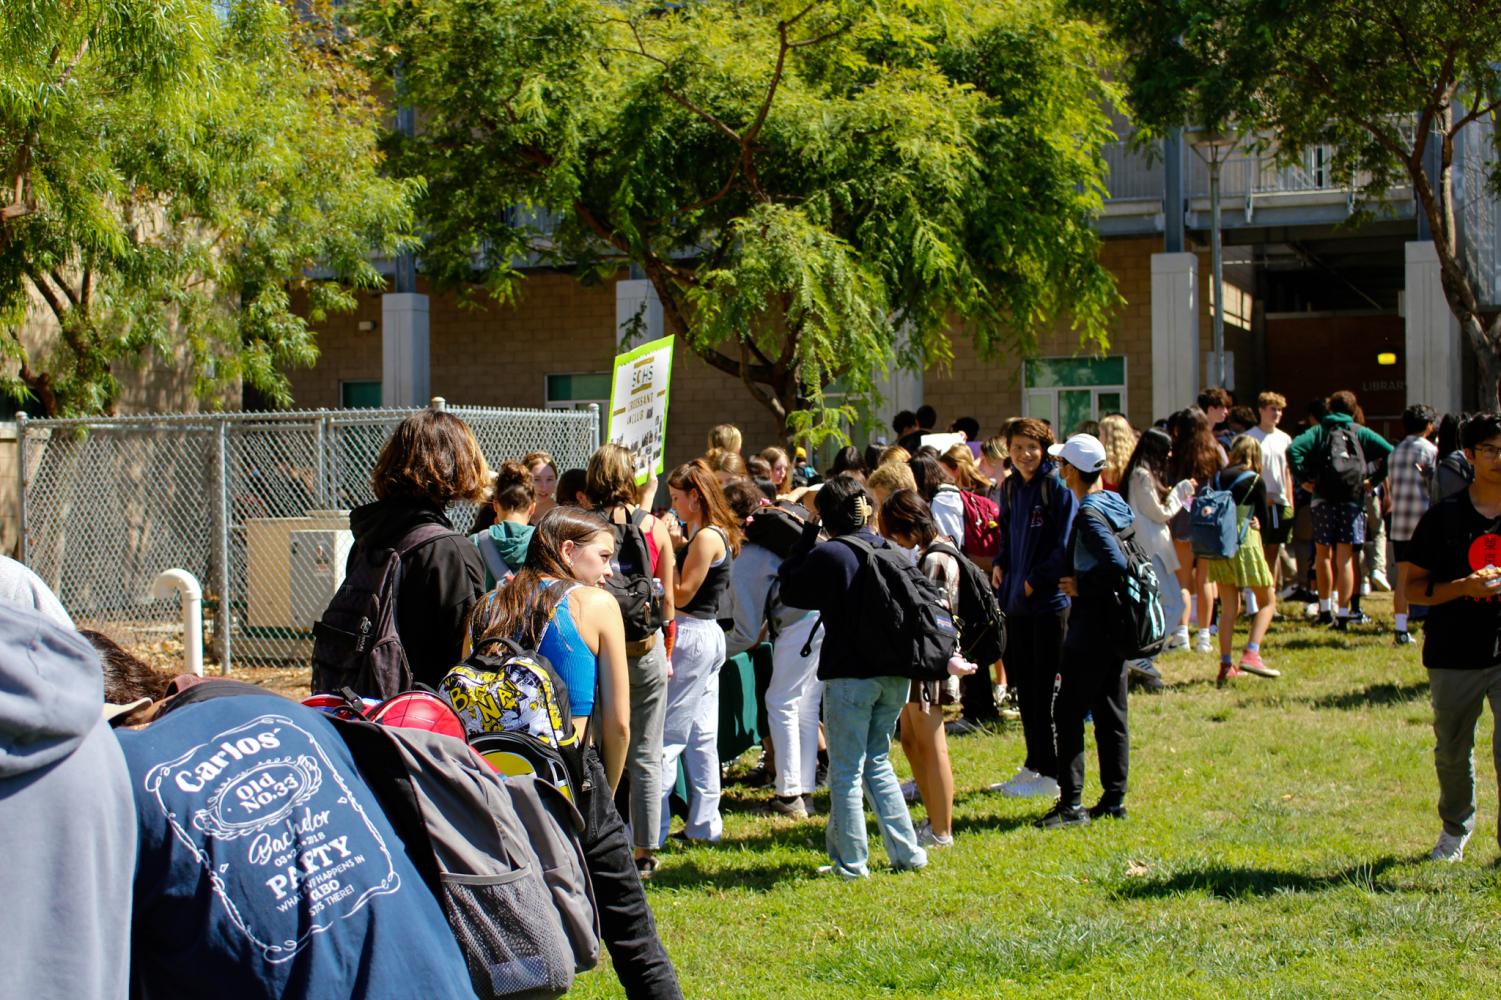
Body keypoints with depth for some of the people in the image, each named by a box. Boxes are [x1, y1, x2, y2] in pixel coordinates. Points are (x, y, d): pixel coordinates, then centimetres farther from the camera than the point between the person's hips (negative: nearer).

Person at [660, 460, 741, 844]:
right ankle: (704, 824, 18)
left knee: (667, 735, -7)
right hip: (709, 636, 10)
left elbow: (681, 595, -16)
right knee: (702, 736, 13)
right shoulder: (719, 534, 14)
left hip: (692, 637, -10)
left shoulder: (706, 538, -15)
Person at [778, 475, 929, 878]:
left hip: (849, 675, -6)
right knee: (878, 763, 18)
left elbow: (790, 591, 1)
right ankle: (906, 852, 16)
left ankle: (851, 862, 7)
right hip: (894, 674, 6)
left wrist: (807, 534, 2)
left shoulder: (828, 554, -13)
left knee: (846, 773, 4)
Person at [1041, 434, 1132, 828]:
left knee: (1068, 714, -4)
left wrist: (1082, 585, -16)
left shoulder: (1088, 515, -18)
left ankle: (1071, 803, -4)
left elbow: (1116, 563, -29)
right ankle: (1114, 798, 16)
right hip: (1116, 625, 9)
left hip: (1090, 626, -9)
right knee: (1110, 714, 12)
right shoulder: (1113, 505, 10)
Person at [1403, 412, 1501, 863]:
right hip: (1454, 653, 1)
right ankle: (1455, 830, 39)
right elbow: (1414, 588, 1)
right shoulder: (1444, 516, 0)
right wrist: (1465, 587, -16)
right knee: (1452, 751, 15)